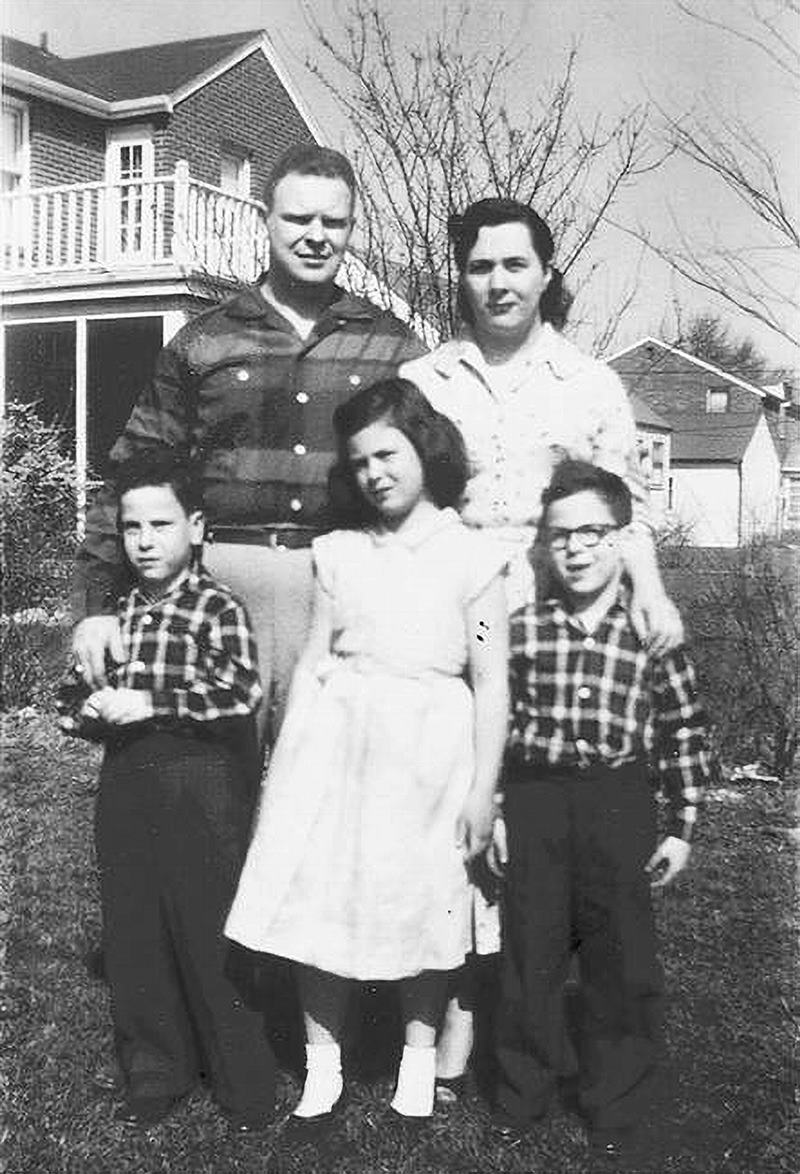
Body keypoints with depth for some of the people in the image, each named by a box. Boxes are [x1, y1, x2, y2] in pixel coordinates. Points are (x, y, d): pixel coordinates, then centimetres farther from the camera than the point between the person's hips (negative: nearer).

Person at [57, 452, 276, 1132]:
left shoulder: (218, 609, -8)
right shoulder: (115, 613, 11)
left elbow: (242, 691, -24)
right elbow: (76, 697, 20)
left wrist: (147, 702, -24)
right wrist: (88, 708, -3)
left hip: (202, 781, -6)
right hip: (126, 782, 6)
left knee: (208, 935, 1)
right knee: (131, 934, 12)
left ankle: (246, 1087, 19)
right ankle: (155, 1073, 31)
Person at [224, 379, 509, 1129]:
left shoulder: (470, 556, -3)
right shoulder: (339, 553, 7)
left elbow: (491, 683, -3)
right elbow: (313, 661, 9)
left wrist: (483, 789, -5)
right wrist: (288, 757, 4)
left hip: (428, 748, -2)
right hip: (335, 737, 3)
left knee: (421, 906, 9)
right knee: (320, 897, 5)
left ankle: (418, 1058, 30)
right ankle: (322, 1066, 22)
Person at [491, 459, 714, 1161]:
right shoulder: (521, 626, -1)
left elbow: (685, 733, 3)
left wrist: (683, 828, 1)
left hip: (621, 804, 0)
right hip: (532, 802, 1)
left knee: (624, 966, 9)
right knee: (529, 954, 11)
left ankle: (615, 1112, 29)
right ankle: (523, 1094, 32)